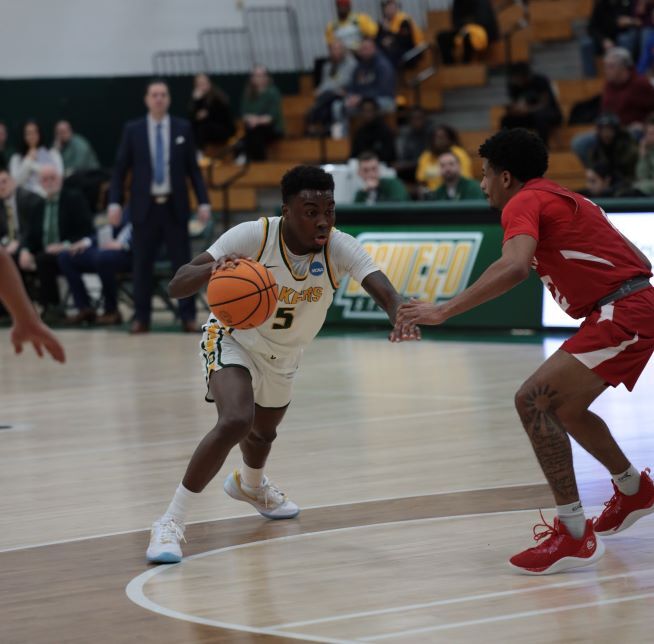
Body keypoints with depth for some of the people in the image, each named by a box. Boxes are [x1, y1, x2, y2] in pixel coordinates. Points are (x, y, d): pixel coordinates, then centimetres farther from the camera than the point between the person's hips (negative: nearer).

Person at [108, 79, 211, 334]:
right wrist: (115, 202, -6)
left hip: (175, 206, 0)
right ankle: (141, 318, 7)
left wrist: (203, 201, -2)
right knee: (141, 265, 1)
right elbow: (120, 169, 4)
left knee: (182, 262, -1)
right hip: (145, 206, 0)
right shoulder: (133, 130, 4)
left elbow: (193, 168, 6)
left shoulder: (182, 128, 6)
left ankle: (188, 316, 4)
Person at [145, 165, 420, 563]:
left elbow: (384, 291, -40)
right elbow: (177, 286, -33)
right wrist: (211, 268, -55)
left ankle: (250, 484, 66)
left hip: (283, 356, 5)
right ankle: (171, 523, -21)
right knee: (236, 422, -31)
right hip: (234, 339, -4)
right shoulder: (253, 236, -31)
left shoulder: (340, 247, -26)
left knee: (263, 434, 28)